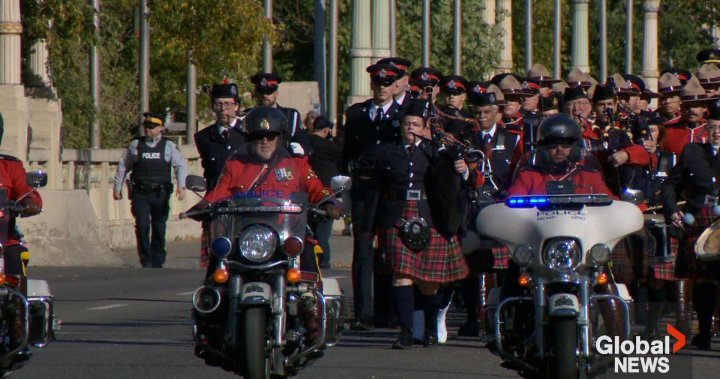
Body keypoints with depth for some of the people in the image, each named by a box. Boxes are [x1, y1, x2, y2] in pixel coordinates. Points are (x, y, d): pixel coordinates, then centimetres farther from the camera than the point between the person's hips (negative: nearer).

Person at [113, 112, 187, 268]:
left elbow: (180, 166, 1)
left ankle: (157, 262, 13)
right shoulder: (135, 145, 9)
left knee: (159, 229, 4)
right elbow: (123, 166, 17)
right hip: (140, 193, 0)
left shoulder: (169, 146, 6)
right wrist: (117, 187, 17)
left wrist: (181, 186, -14)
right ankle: (146, 260, -6)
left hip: (161, 194, 0)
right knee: (142, 225, -15)